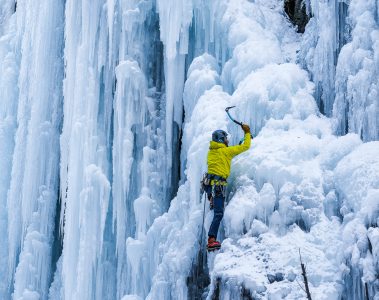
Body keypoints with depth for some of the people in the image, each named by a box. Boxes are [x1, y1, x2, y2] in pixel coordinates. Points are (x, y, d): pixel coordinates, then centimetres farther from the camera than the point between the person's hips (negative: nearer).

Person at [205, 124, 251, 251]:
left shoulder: (211, 151, 15)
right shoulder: (226, 151, -4)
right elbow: (245, 146, 3)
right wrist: (247, 133, 18)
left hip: (209, 183, 8)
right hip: (218, 183, -8)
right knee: (219, 214, -15)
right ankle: (211, 240, -27)